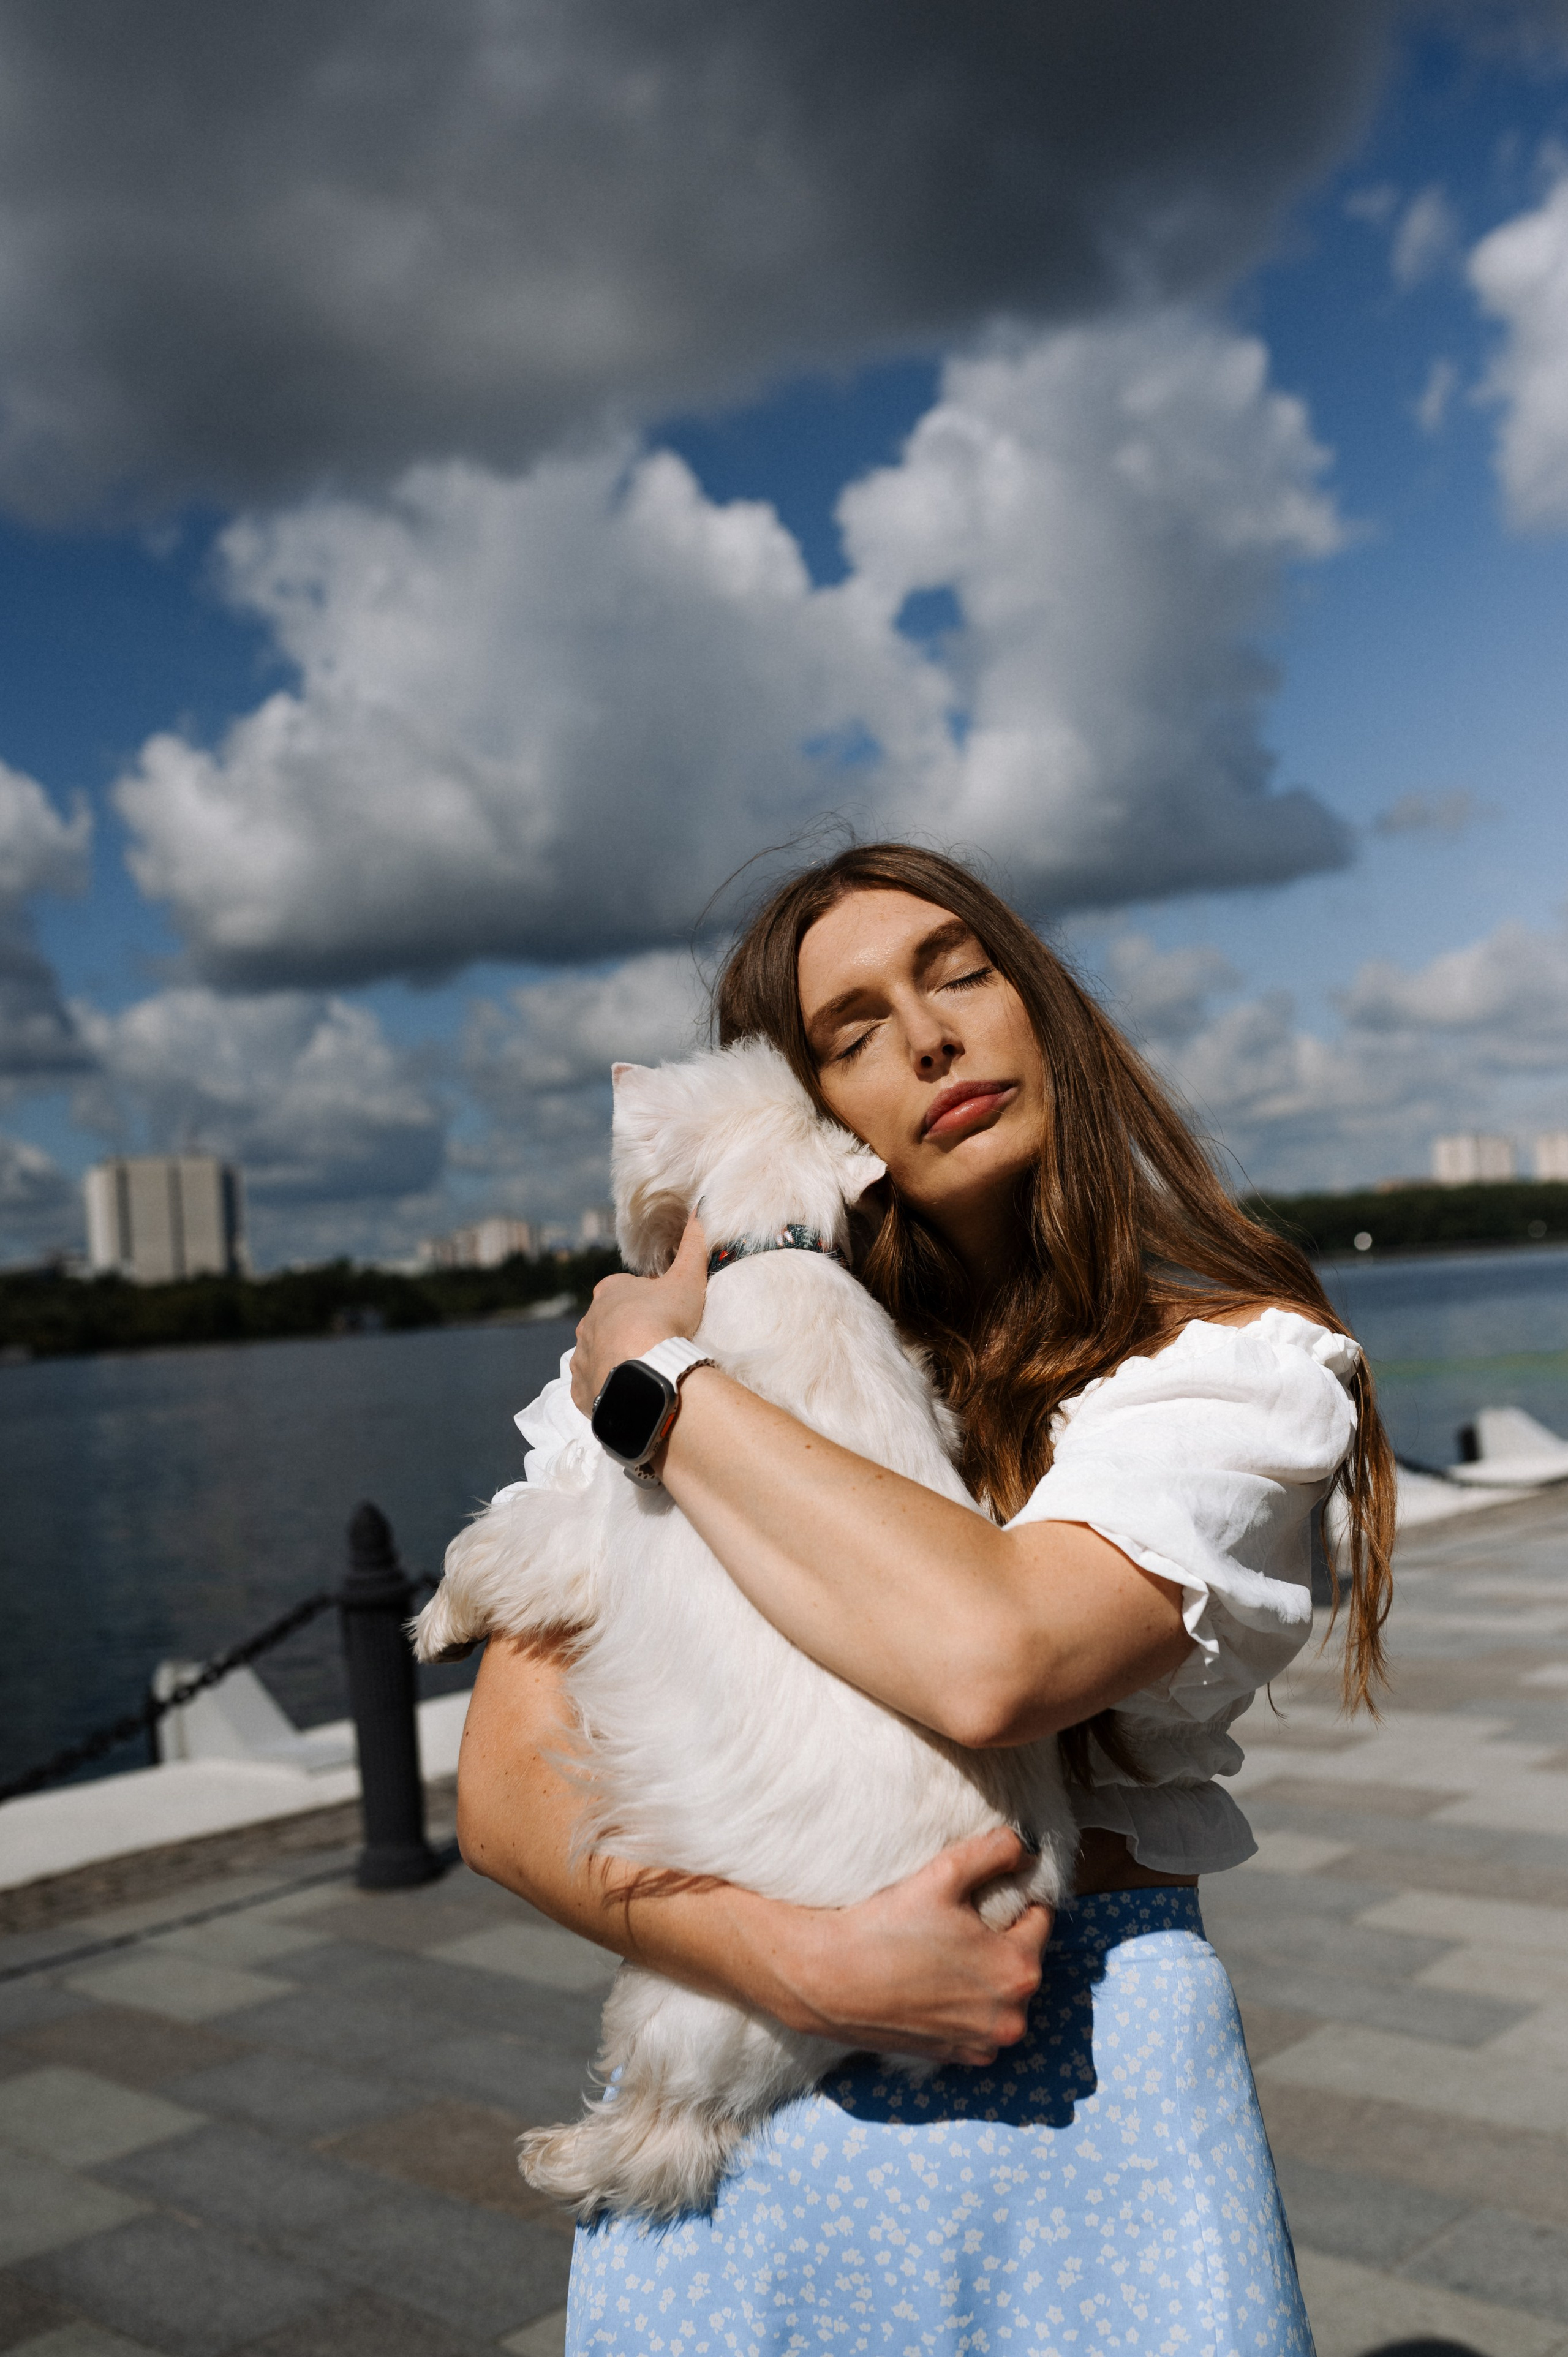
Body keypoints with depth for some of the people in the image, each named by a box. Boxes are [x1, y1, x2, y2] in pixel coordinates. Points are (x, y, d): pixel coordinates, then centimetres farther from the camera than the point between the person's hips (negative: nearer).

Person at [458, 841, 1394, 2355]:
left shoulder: (1233, 1357, -6)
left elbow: (996, 1655, -25)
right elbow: (506, 1790, -4)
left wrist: (656, 1374, -15)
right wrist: (806, 1964, -19)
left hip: (1087, 2092, -1)